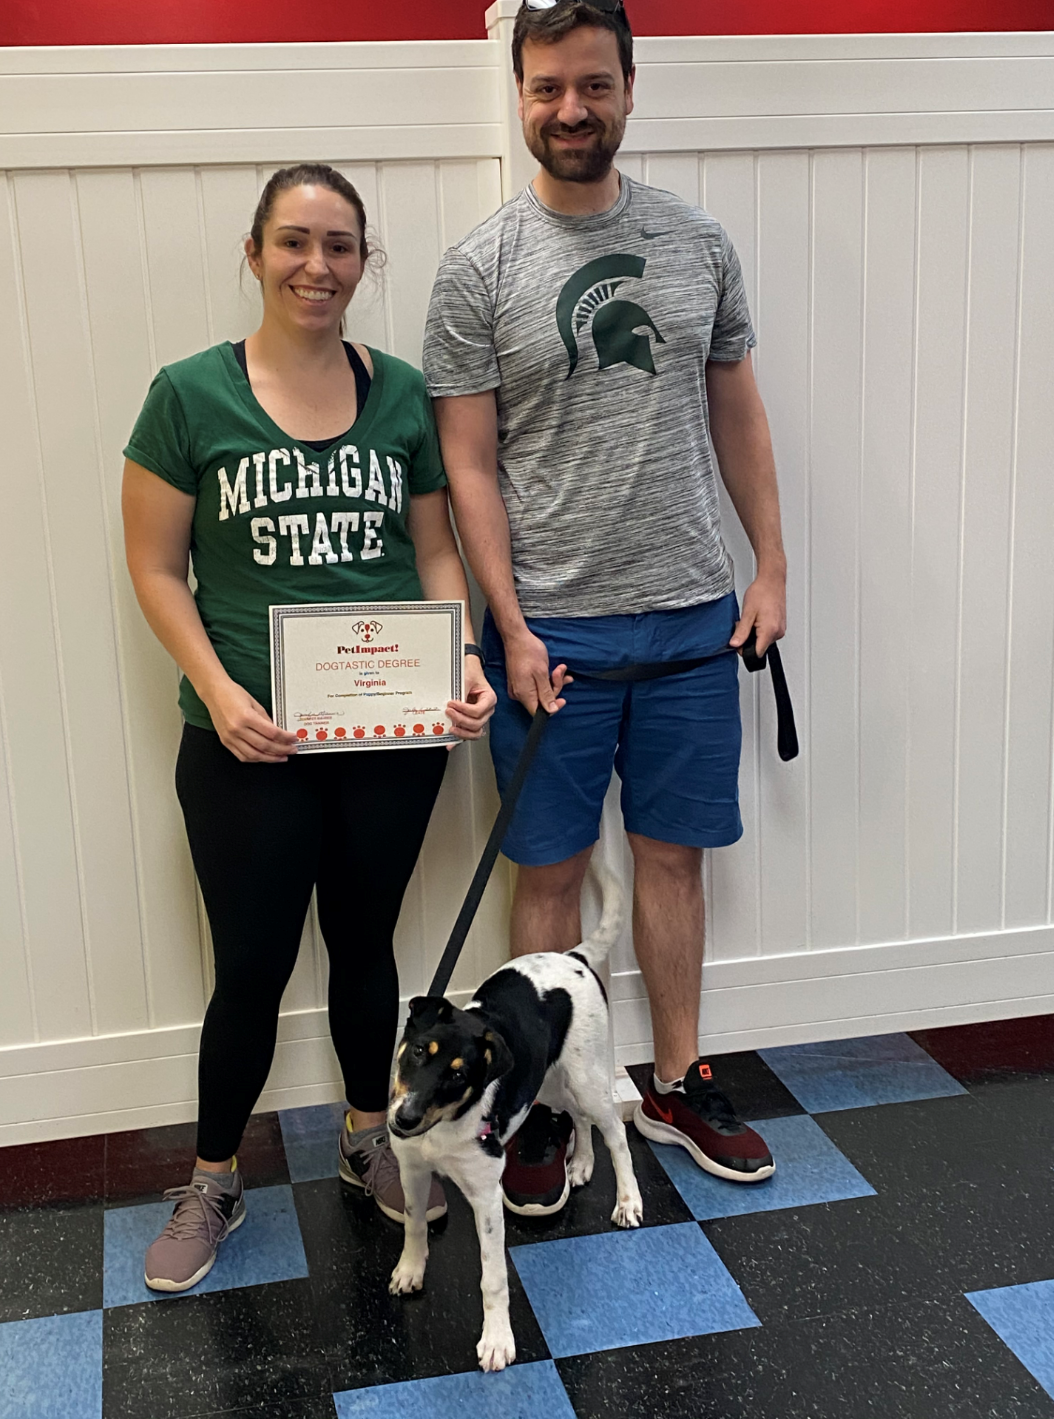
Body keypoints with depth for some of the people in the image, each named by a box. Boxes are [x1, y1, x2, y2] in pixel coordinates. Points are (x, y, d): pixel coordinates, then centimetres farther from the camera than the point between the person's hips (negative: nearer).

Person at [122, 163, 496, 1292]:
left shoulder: (402, 392, 3)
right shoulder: (192, 395, -5)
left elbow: (436, 550, 8)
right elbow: (155, 567, -3)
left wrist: (465, 658, -8)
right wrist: (218, 689, -16)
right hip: (249, 744, -2)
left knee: (365, 943, 18)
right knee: (252, 966, 7)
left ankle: (368, 1138, 40)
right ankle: (212, 1184, 29)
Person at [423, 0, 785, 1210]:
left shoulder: (697, 243, 5)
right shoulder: (479, 268, -5)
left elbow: (735, 410, 12)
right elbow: (469, 465, -6)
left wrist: (771, 566, 7)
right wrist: (512, 630, -11)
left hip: (691, 616, 3)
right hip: (552, 628, -3)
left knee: (671, 855, 13)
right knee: (550, 871, 7)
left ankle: (677, 1087, 29)